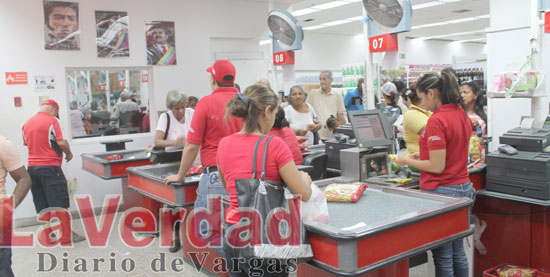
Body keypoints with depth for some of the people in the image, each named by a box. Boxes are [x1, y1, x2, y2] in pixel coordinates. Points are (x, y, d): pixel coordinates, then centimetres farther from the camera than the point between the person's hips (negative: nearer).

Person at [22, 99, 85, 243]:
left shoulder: (27, 123, 11)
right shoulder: (52, 120, -9)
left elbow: (27, 143, 17)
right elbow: (61, 142, -15)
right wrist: (69, 153, 1)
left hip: (32, 167, 7)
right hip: (50, 167, -7)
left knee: (41, 204, 11)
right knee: (59, 202, -2)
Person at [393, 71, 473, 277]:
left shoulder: (437, 121, -19)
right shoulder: (463, 116, 8)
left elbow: (437, 167, -20)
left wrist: (406, 161, -8)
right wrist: (423, 156, 15)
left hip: (442, 191, -9)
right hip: (463, 187, 9)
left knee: (443, 257, 3)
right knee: (458, 252, 20)